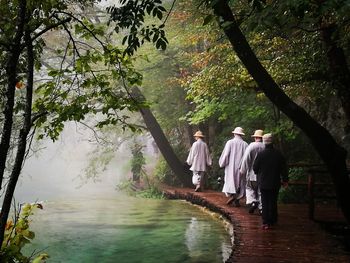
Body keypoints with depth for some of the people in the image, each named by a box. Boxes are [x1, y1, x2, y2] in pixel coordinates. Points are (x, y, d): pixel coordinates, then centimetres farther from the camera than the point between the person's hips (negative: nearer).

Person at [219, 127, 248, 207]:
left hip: (231, 167, -2)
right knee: (239, 182, 7)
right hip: (241, 167, 2)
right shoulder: (245, 144, -1)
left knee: (230, 181, 6)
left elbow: (225, 154, -7)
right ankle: (237, 200, 4)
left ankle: (231, 195, -15)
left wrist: (222, 164, 6)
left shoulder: (230, 142, -6)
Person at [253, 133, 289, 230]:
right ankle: (272, 221, 21)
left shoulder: (260, 154, -13)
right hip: (275, 183, 2)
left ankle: (266, 222, 1)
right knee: (273, 202, 14)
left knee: (265, 203, 5)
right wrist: (285, 180, 11)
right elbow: (284, 168, 0)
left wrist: (259, 174, 18)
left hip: (263, 183, -2)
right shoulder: (278, 154, -7)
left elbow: (255, 168, -4)